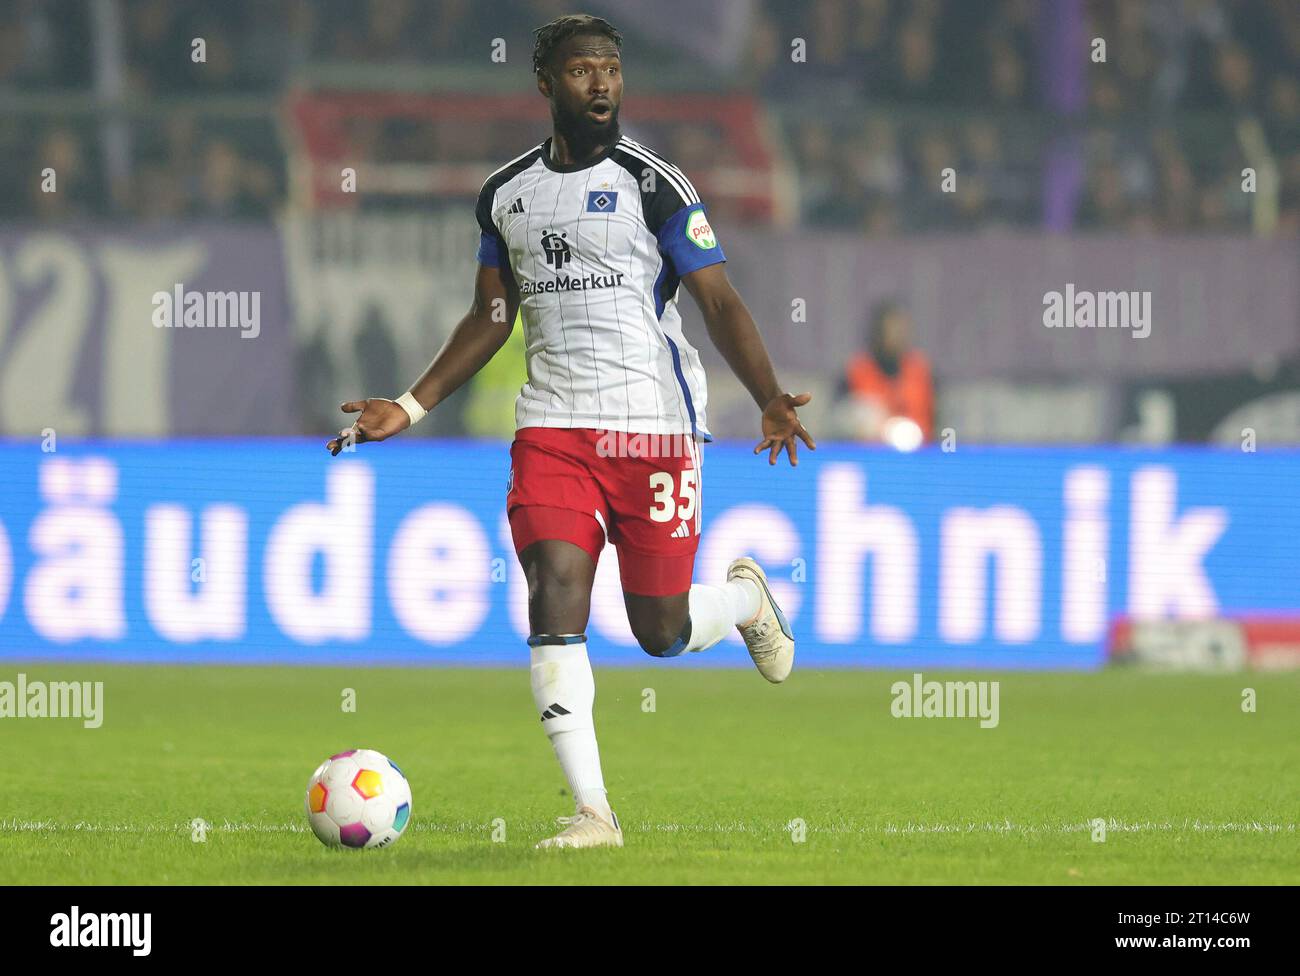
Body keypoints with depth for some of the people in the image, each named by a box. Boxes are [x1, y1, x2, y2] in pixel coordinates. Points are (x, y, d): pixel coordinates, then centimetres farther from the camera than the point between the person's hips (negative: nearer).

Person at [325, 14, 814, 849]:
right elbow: (489, 320, 20)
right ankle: (593, 812, -10)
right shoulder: (506, 193, 11)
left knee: (662, 631, 0)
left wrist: (770, 398, -20)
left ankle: (747, 598, 37)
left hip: (654, 427, -3)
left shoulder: (653, 184, -3)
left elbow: (719, 302, -5)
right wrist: (411, 407, 13)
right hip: (552, 427, 3)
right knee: (555, 603, -13)